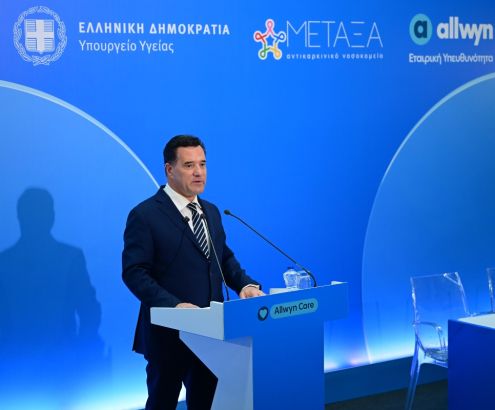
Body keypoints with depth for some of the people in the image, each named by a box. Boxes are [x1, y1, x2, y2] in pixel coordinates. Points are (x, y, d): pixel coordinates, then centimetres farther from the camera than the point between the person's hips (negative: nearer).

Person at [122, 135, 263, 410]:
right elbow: (134, 273, -16)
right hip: (169, 331, -6)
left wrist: (245, 284, -3)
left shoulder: (211, 211, 12)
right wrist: (174, 305, -28)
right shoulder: (145, 215, -11)